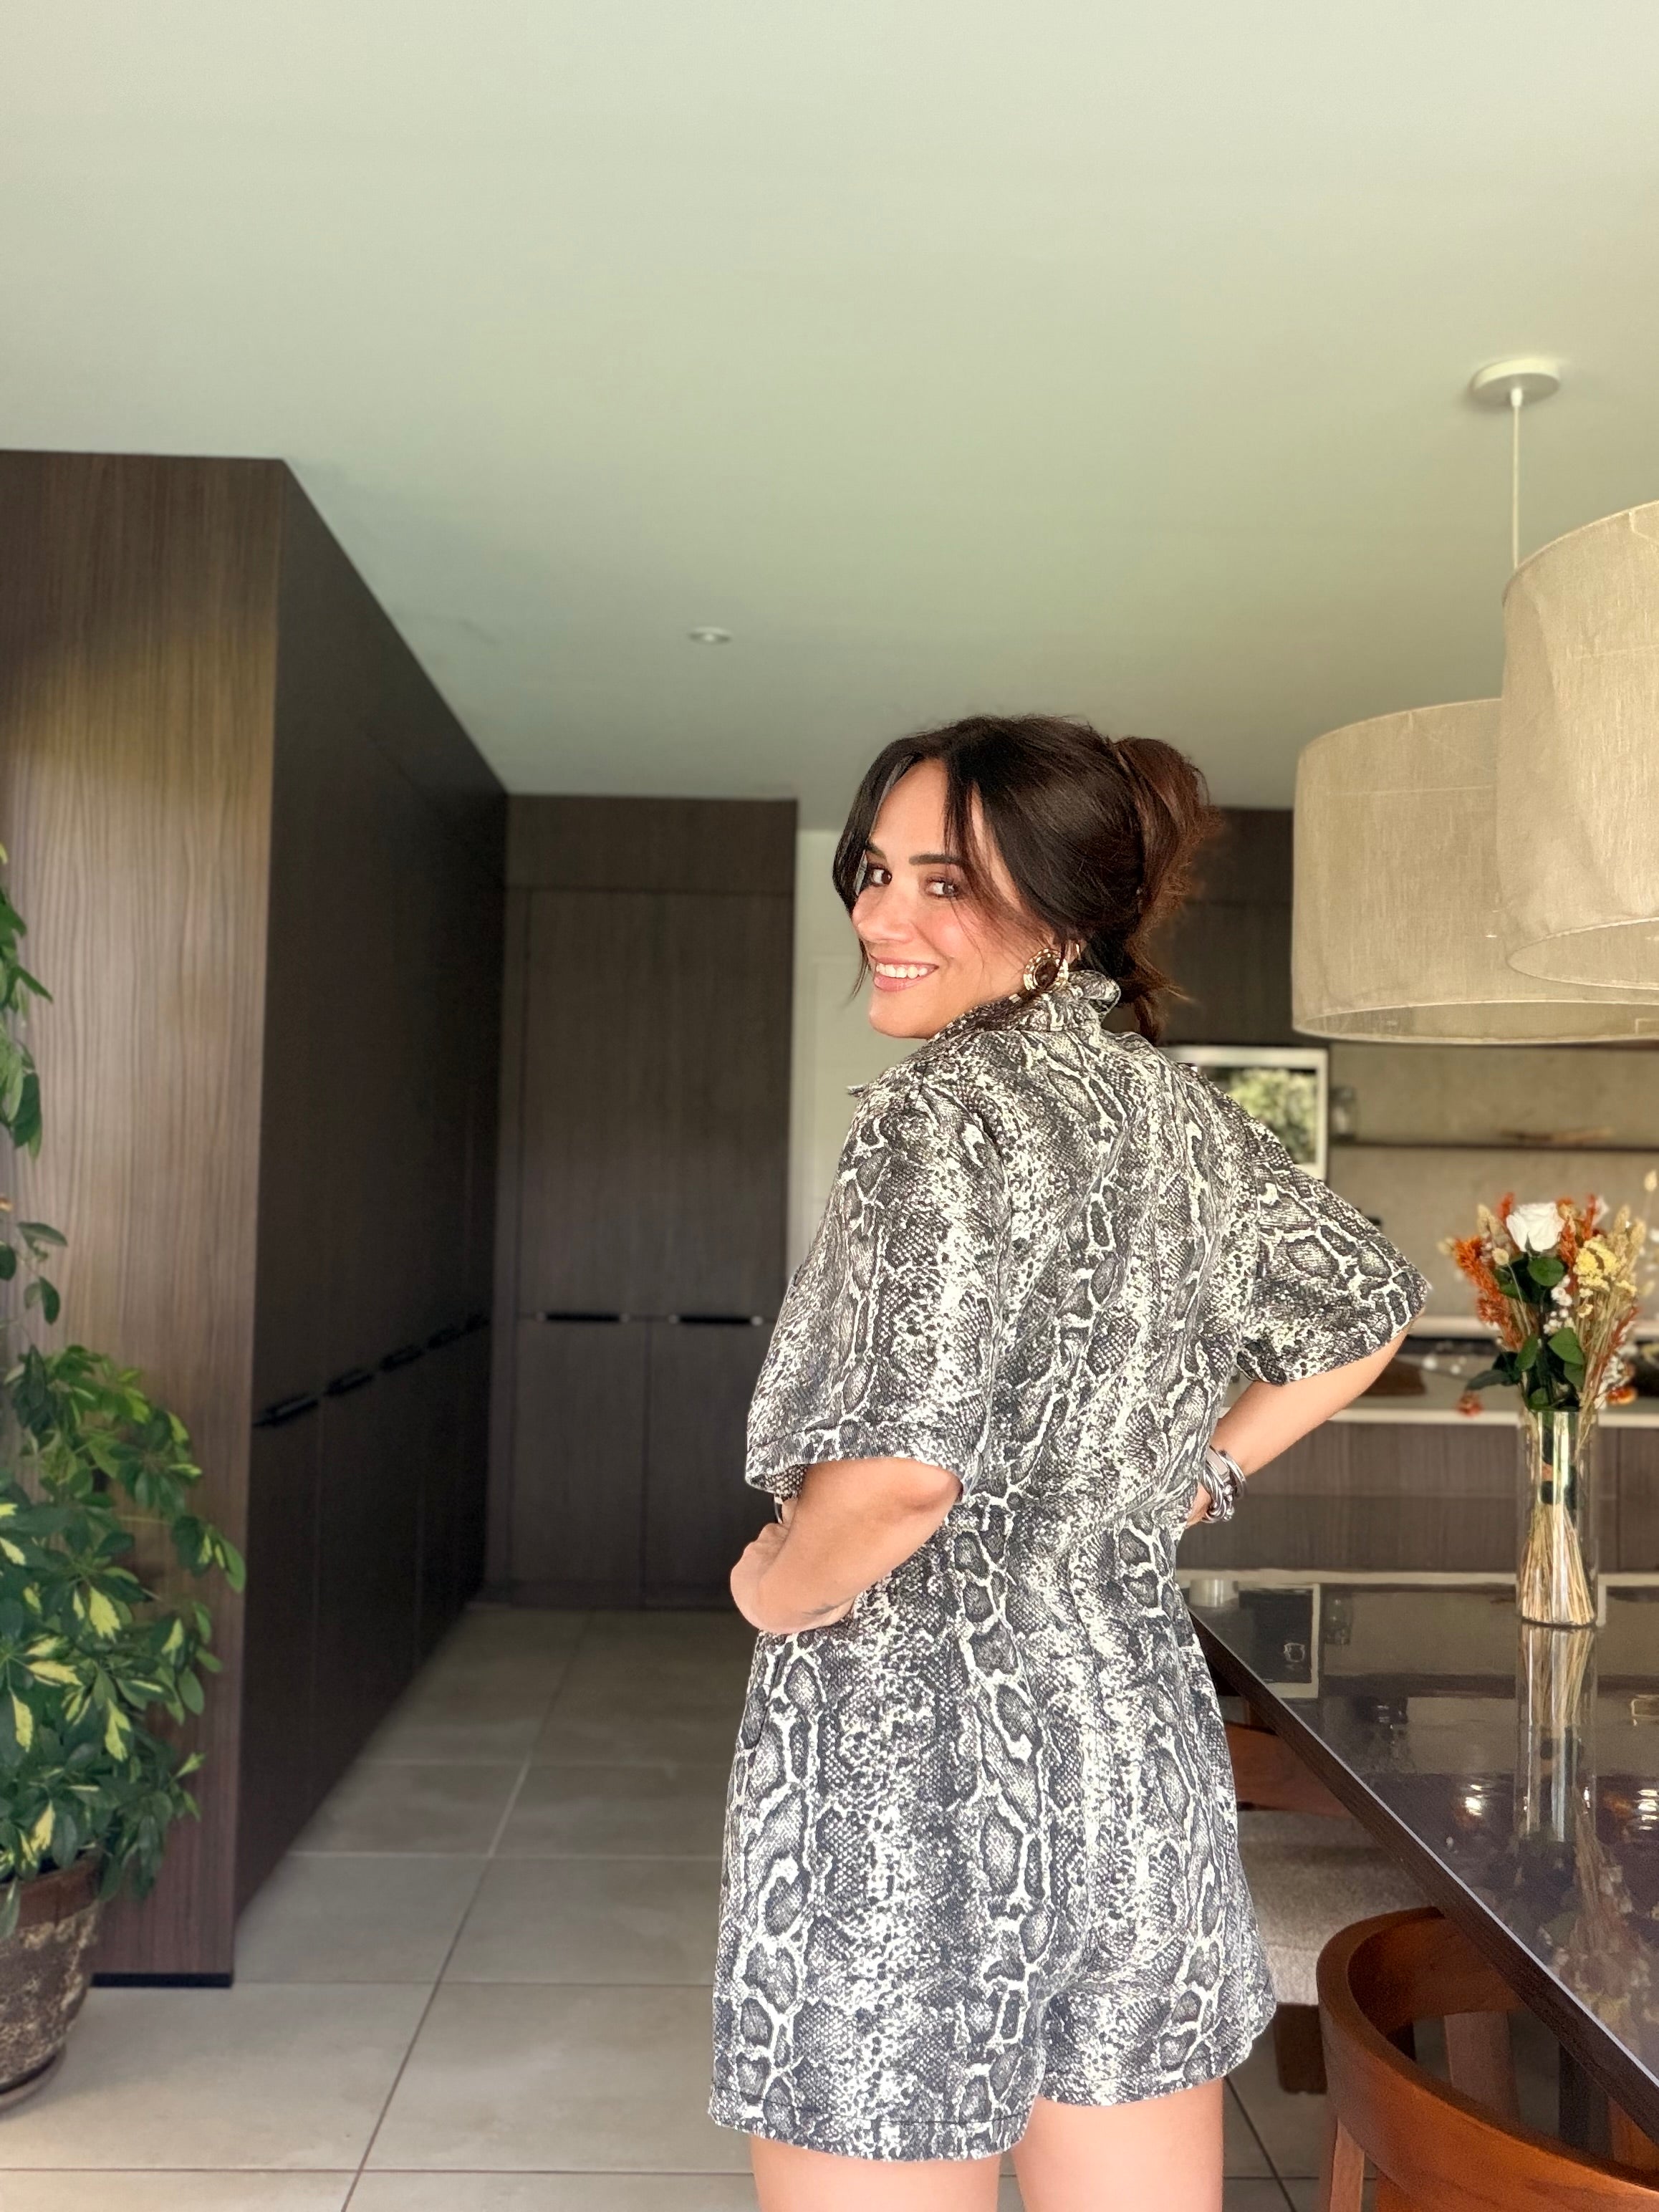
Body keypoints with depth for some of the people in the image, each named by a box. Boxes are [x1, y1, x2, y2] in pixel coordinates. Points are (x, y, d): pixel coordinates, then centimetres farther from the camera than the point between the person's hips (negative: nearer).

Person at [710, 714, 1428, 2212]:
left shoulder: (954, 1104, -17)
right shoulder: (1180, 1107, 7)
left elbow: (904, 1466, -28)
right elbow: (1365, 1312, 21)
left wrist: (774, 1585, -9)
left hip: (911, 1758, -7)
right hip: (1137, 1740, 8)